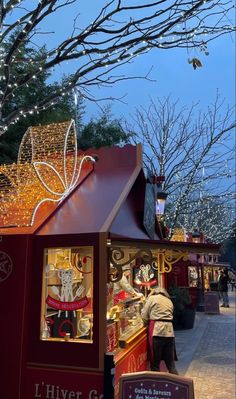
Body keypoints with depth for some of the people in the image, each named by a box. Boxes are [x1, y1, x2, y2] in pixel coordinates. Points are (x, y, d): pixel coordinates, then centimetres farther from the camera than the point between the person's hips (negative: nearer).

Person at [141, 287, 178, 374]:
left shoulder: (152, 298, 5)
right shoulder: (169, 301, 19)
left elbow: (144, 316, 4)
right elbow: (169, 316, 14)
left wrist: (148, 323, 22)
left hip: (157, 331, -5)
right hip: (169, 331, 5)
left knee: (155, 361, 6)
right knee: (170, 361, 14)